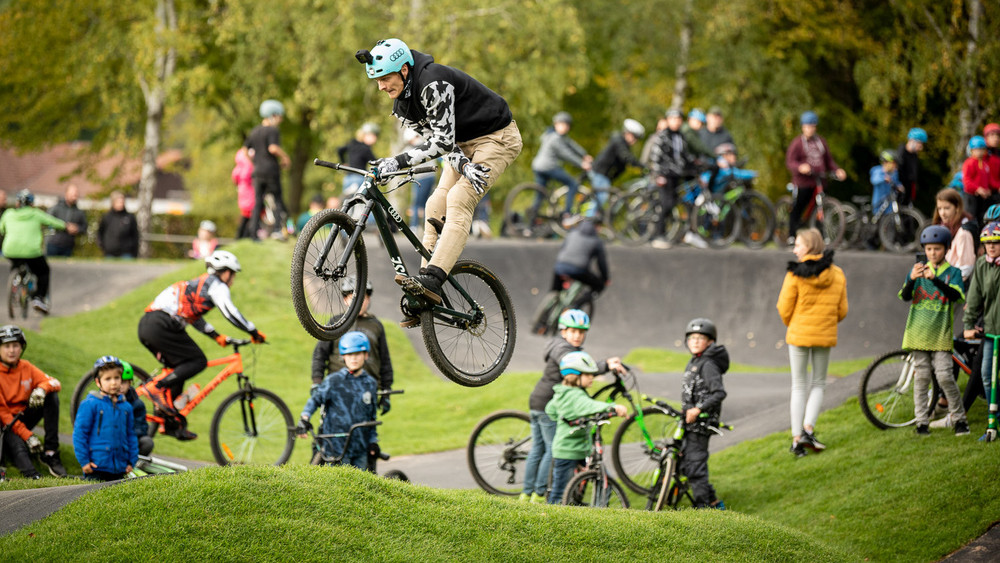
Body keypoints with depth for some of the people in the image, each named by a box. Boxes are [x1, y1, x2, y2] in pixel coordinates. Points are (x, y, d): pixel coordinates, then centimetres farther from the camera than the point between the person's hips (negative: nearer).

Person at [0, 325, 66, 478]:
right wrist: (27, 436, -25)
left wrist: (41, 389, -31)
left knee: (52, 396, -13)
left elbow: (54, 383, -4)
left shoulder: (26, 367, 4)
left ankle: (50, 453, -17)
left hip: (24, 417, 6)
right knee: (18, 446, -37)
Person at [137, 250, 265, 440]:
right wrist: (254, 332, -5)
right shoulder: (217, 286, 1)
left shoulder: (199, 284, 30)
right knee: (198, 361, -4)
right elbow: (230, 312, -12)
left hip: (146, 325, 10)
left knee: (180, 369, 17)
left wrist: (217, 336, 36)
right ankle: (156, 387, -14)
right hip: (161, 326, -10)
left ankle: (173, 423, 13)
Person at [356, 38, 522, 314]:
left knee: (458, 199, -24)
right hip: (464, 145, 9)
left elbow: (443, 140, -33)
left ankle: (432, 280, -33)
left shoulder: (433, 84, -30)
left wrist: (399, 161, -39)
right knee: (436, 206, -3)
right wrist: (464, 166, -26)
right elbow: (435, 139, -8)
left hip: (497, 138, -9)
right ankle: (424, 295, -4)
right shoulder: (402, 104, -3)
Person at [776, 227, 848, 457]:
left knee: (799, 385, 8)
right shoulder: (837, 275, 0)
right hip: (825, 335, 2)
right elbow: (842, 311, 5)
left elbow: (784, 308, -6)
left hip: (799, 334, -2)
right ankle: (808, 428, -2)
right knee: (819, 383, 16)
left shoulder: (795, 274, -12)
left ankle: (796, 438, 7)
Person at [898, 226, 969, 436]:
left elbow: (955, 295, -15)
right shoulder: (918, 269, 10)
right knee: (921, 377, 3)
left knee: (944, 376, -9)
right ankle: (922, 422, 8)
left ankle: (959, 419, 4)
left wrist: (934, 279, -31)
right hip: (918, 331, 2)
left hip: (940, 334, -2)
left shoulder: (952, 272, 4)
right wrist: (912, 279, -22)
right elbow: (905, 296, -1)